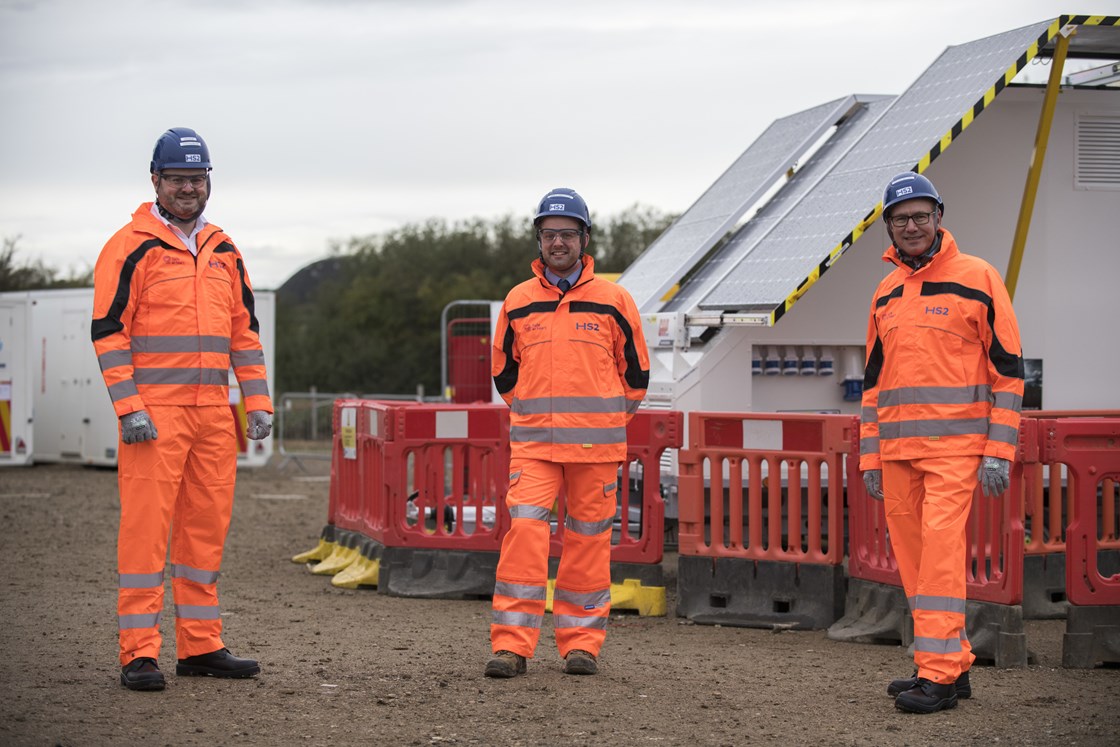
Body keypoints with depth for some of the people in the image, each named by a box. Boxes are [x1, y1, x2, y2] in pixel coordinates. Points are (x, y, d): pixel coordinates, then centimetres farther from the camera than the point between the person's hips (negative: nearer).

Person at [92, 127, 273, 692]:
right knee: (146, 526, -7)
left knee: (207, 526, 8)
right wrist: (128, 407, -15)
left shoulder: (223, 251, 16)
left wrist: (257, 401, 12)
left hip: (214, 412, 6)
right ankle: (139, 653, -4)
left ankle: (201, 646, 16)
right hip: (154, 410, -6)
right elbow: (108, 329, -7)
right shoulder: (132, 246, -3)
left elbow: (243, 328, 20)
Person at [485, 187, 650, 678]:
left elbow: (635, 372, 11)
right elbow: (504, 371, 19)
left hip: (596, 444, 0)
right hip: (532, 441, 0)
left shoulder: (613, 301, 4)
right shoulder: (518, 302, 8)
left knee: (589, 540, 4)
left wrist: (606, 422, 11)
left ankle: (582, 642, 14)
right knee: (524, 529, -12)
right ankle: (512, 644, -10)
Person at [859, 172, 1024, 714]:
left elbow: (1007, 368, -3)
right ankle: (953, 664, 17)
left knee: (940, 548, -14)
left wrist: (999, 452, -9)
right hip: (897, 447, 6)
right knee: (912, 558, 6)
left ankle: (938, 674, -12)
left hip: (954, 444, -6)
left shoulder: (977, 278, -1)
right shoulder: (886, 293, 16)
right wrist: (869, 456, 17)